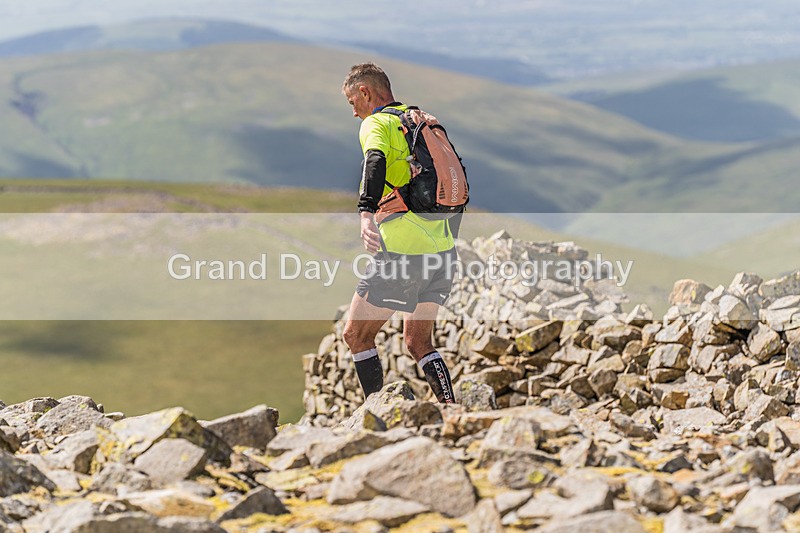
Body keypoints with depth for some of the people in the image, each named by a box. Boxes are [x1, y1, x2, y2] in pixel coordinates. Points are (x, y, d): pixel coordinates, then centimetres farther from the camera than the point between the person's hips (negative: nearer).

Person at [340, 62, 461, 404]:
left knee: (356, 335, 5)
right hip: (443, 248, 7)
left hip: (402, 251, -7)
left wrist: (366, 213, -40)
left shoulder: (376, 123, -3)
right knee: (418, 341, 18)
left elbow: (375, 161, -27)